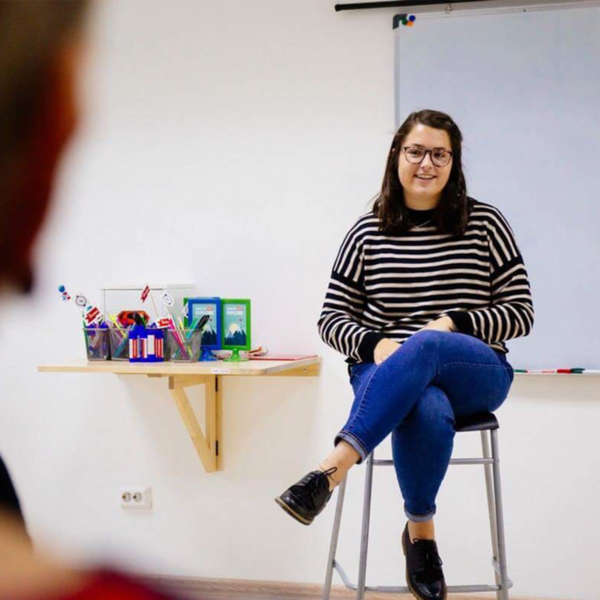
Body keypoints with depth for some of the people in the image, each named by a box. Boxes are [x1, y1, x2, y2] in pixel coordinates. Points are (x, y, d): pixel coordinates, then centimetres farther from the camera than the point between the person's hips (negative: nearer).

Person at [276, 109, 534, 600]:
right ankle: (420, 535, -18)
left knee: (423, 348, -38)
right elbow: (332, 318, 7)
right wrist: (374, 344, -14)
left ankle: (334, 467, -42)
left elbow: (520, 314, 3)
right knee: (429, 411, -38)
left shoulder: (486, 224, 4)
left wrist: (453, 324, -14)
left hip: (475, 376, 0)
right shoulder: (368, 233, 7)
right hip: (387, 376, 1)